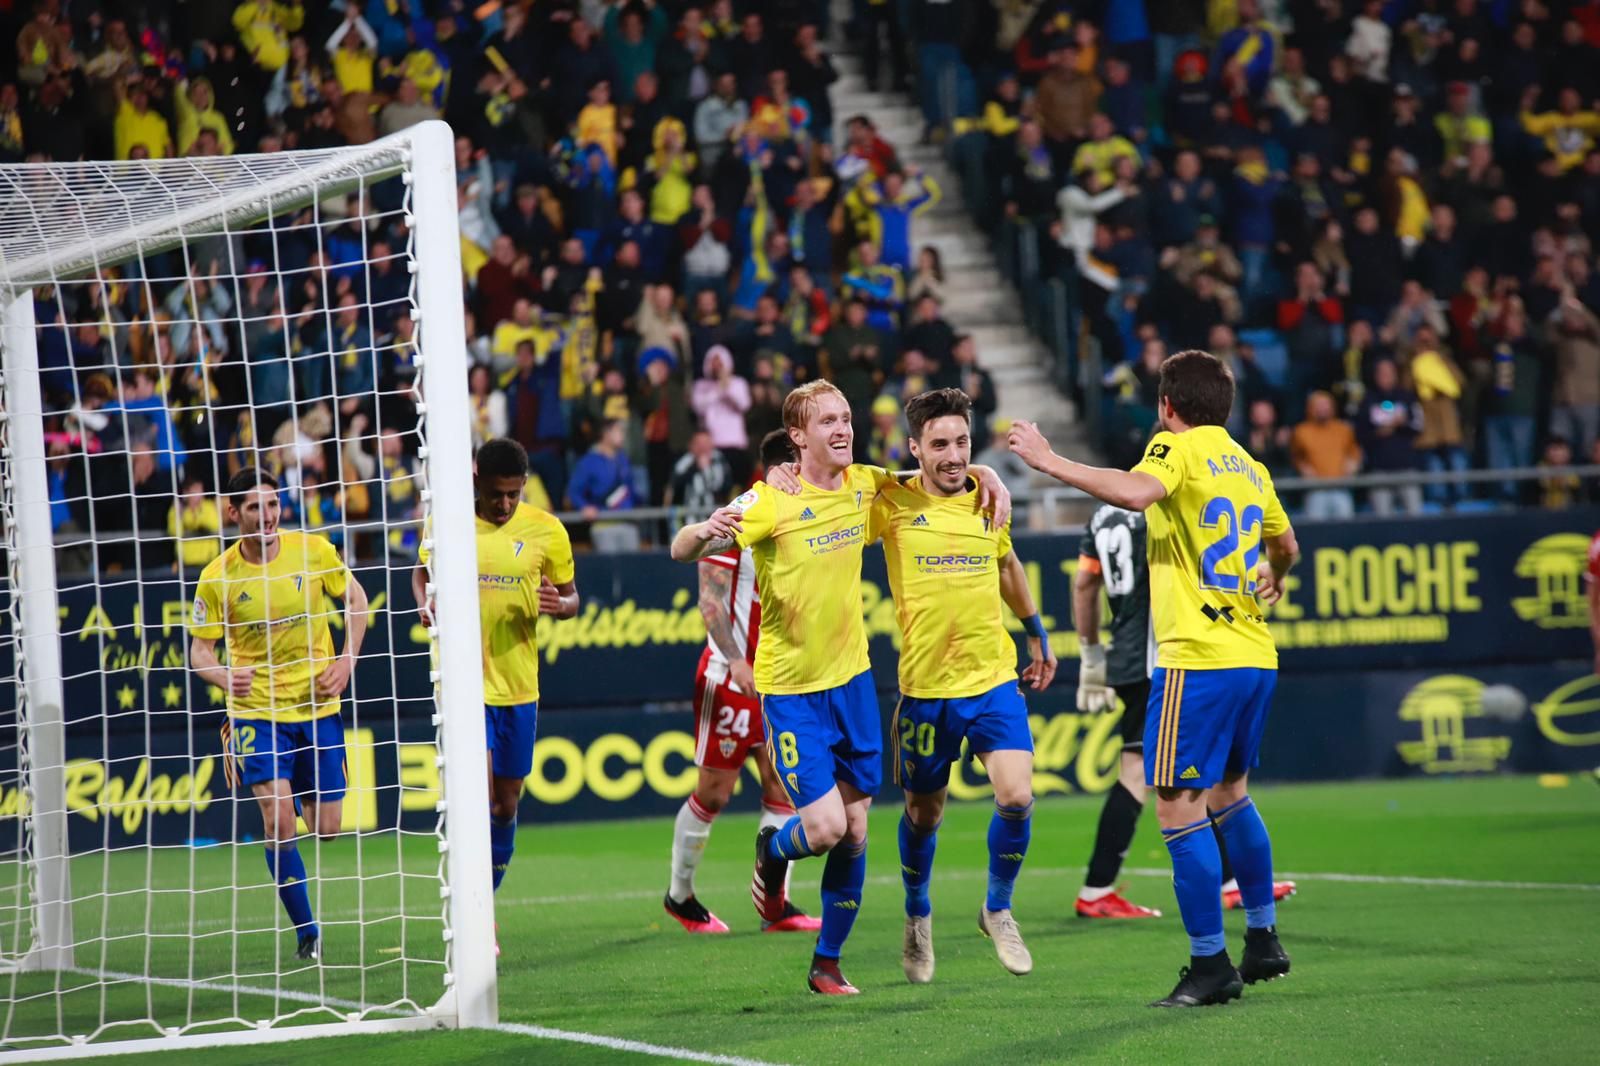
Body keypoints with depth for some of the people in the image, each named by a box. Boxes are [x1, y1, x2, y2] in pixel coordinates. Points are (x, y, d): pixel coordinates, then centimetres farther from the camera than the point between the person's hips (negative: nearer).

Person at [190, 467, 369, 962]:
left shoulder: (312, 550, -6)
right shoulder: (218, 577, -10)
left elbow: (354, 597, 10)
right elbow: (199, 648, -2)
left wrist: (347, 659, -2)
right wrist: (223, 676, -24)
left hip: (318, 707, 2)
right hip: (257, 710, -2)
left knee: (326, 828, 3)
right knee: (278, 819, -17)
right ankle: (307, 933, -3)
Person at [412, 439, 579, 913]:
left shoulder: (546, 530, 0)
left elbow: (570, 597, 8)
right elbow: (422, 572, 15)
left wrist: (558, 604, -15)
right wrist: (426, 605, -6)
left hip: (518, 687, 3)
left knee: (505, 805, 11)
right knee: (478, 796, -15)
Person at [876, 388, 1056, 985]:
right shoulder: (893, 504, -9)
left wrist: (1037, 634, 30)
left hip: (995, 677, 2)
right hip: (925, 688, -2)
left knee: (1016, 797, -14)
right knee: (923, 813, 11)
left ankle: (997, 910, 11)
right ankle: (917, 917, 39)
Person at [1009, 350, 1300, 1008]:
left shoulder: (1179, 447, -6)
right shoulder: (1250, 467, 17)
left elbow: (1137, 492, -29)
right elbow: (1284, 545, 34)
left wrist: (1051, 463, -23)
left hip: (1198, 657, -8)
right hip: (1254, 655, 8)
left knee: (1178, 805, -5)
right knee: (1229, 793, 23)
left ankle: (1211, 965, -6)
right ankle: (1263, 941, 28)